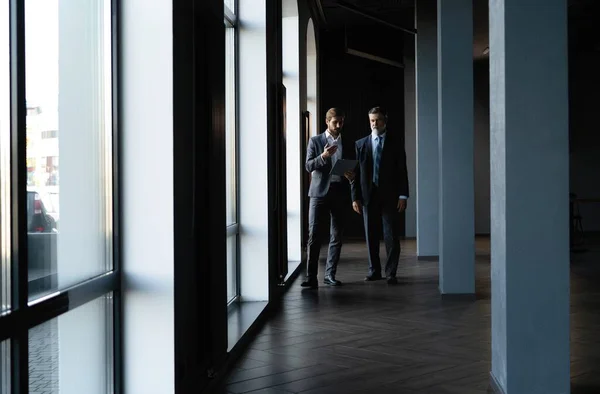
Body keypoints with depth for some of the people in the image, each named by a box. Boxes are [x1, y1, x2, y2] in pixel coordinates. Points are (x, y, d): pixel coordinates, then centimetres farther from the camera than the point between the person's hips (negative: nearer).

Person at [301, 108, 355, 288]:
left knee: (337, 237, 4)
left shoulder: (348, 144, 13)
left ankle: (330, 275, 12)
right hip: (319, 192, -2)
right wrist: (323, 156, -19)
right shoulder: (315, 141, 6)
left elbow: (353, 168, 15)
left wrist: (352, 175, -8)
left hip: (340, 194, 3)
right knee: (314, 235, -8)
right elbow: (308, 166, -2)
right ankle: (311, 277, -8)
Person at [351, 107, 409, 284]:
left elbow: (402, 169, 0)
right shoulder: (361, 144, 9)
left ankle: (391, 273, 3)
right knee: (371, 236, 7)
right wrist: (355, 197, 1)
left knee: (391, 236, -3)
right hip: (368, 196, 2)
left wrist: (403, 195, -7)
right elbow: (356, 172, 7)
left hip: (389, 195, -2)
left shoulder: (396, 141, 4)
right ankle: (374, 270, 17)